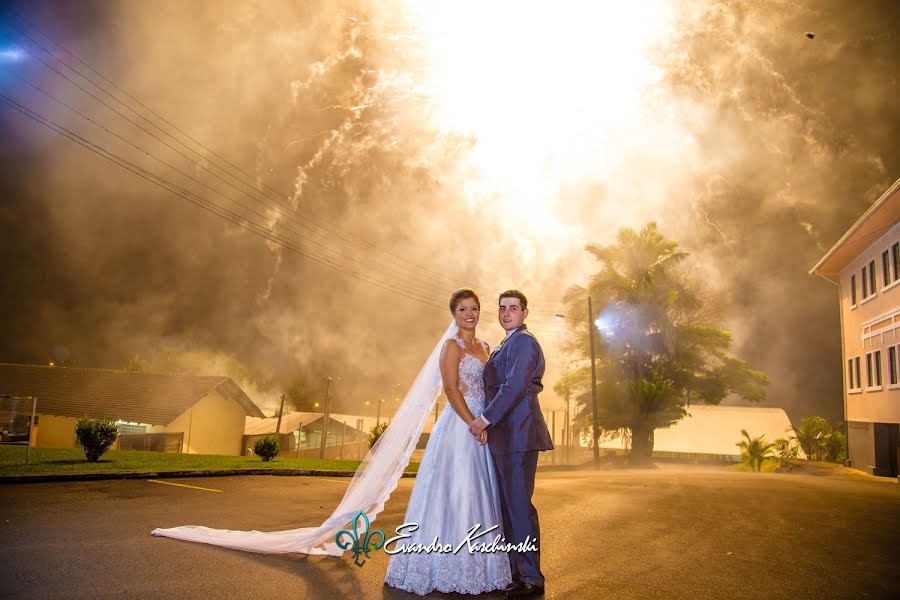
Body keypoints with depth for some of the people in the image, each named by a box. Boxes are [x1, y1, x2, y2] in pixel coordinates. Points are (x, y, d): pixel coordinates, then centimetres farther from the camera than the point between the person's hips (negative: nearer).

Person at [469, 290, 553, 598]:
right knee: (508, 506, 14)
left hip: (518, 434, -10)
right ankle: (515, 572, 23)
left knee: (519, 505, -6)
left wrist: (486, 419, -17)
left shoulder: (523, 341, -9)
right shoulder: (508, 344, 22)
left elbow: (515, 386, -19)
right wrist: (489, 421, 15)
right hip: (505, 436, 10)